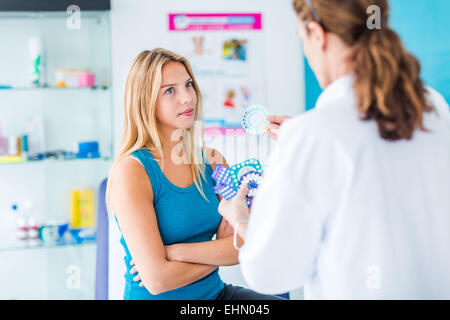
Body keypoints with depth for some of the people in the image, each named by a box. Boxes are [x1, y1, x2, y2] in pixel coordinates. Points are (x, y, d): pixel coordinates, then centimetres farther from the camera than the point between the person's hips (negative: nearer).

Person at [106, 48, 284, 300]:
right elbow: (157, 280, -19)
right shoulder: (131, 171, -13)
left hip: (214, 292, 6)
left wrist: (175, 252, -17)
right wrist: (220, 252, -6)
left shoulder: (211, 160, 5)